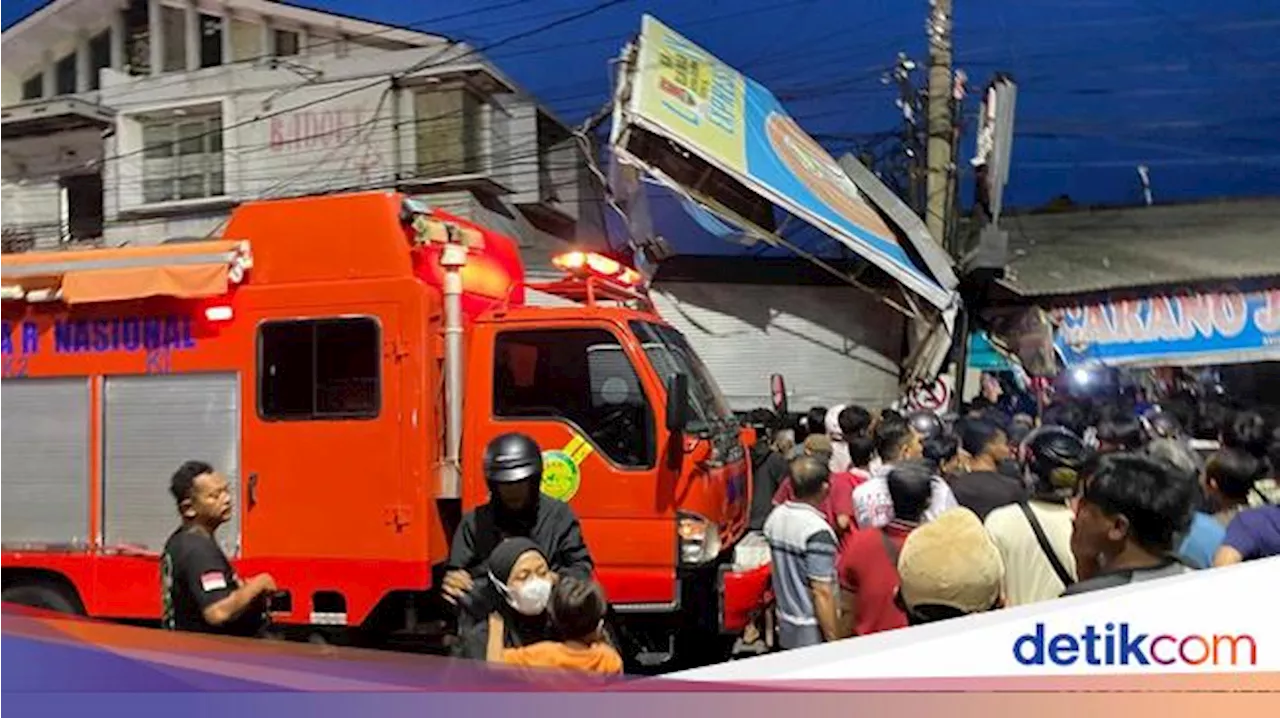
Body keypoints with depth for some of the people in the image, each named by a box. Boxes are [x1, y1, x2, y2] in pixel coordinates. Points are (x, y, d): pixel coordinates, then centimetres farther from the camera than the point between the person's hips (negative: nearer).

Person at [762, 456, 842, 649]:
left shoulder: (775, 518, 0)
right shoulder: (817, 531, -23)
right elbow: (822, 592, -23)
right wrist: (834, 641, -17)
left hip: (785, 627, 7)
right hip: (813, 633, -7)